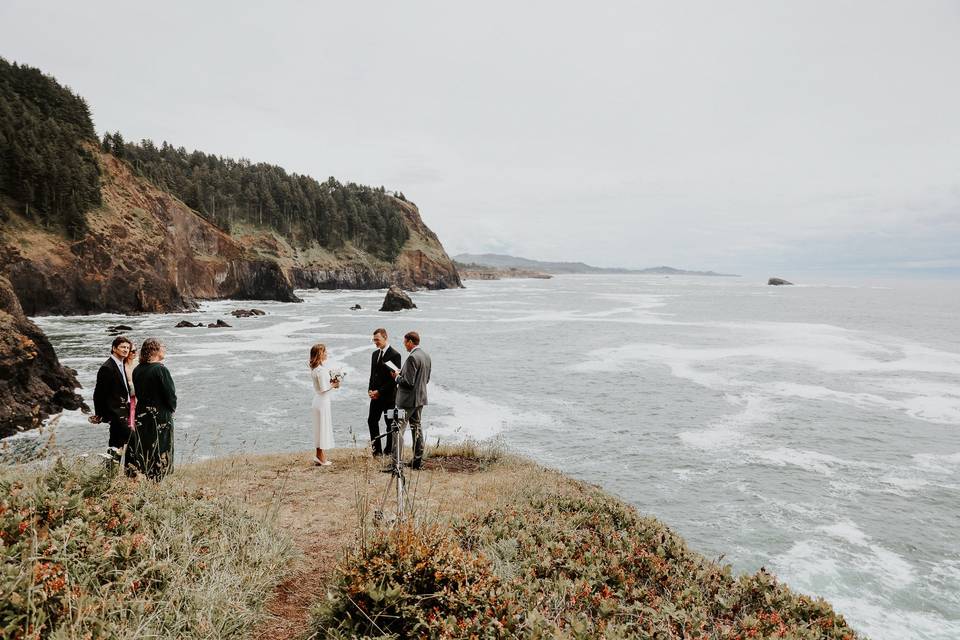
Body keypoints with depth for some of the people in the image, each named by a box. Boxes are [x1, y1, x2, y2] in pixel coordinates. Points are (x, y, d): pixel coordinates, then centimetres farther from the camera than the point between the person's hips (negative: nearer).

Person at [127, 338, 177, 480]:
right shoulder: (161, 370, -17)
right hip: (160, 418, -6)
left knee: (141, 451, 13)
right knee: (158, 453, 3)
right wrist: (172, 408, 3)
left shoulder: (137, 370, 3)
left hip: (141, 417, 6)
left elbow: (136, 393, 9)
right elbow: (171, 394, -15)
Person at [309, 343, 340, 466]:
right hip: (323, 402, -9)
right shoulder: (321, 369, -21)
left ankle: (319, 456, 21)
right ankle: (322, 458, 8)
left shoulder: (314, 368, 8)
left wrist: (331, 382, 5)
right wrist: (334, 385, -6)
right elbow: (324, 388, -21)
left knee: (320, 428, 15)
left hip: (317, 401, 9)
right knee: (323, 427, 0)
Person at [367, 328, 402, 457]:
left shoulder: (395, 355, -12)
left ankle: (389, 451, 14)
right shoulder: (375, 354, 12)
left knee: (390, 424, 4)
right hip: (376, 395, 7)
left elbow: (394, 378, -16)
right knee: (372, 421, 5)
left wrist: (379, 392, -15)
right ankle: (377, 450, 14)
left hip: (389, 395, -7)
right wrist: (370, 390, 1)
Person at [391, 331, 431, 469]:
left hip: (408, 399, -9)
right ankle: (418, 460, 21)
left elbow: (408, 382, -23)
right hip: (421, 397, 9)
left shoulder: (412, 357, -21)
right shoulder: (426, 356, 9)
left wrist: (397, 377, -5)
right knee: (416, 427, 16)